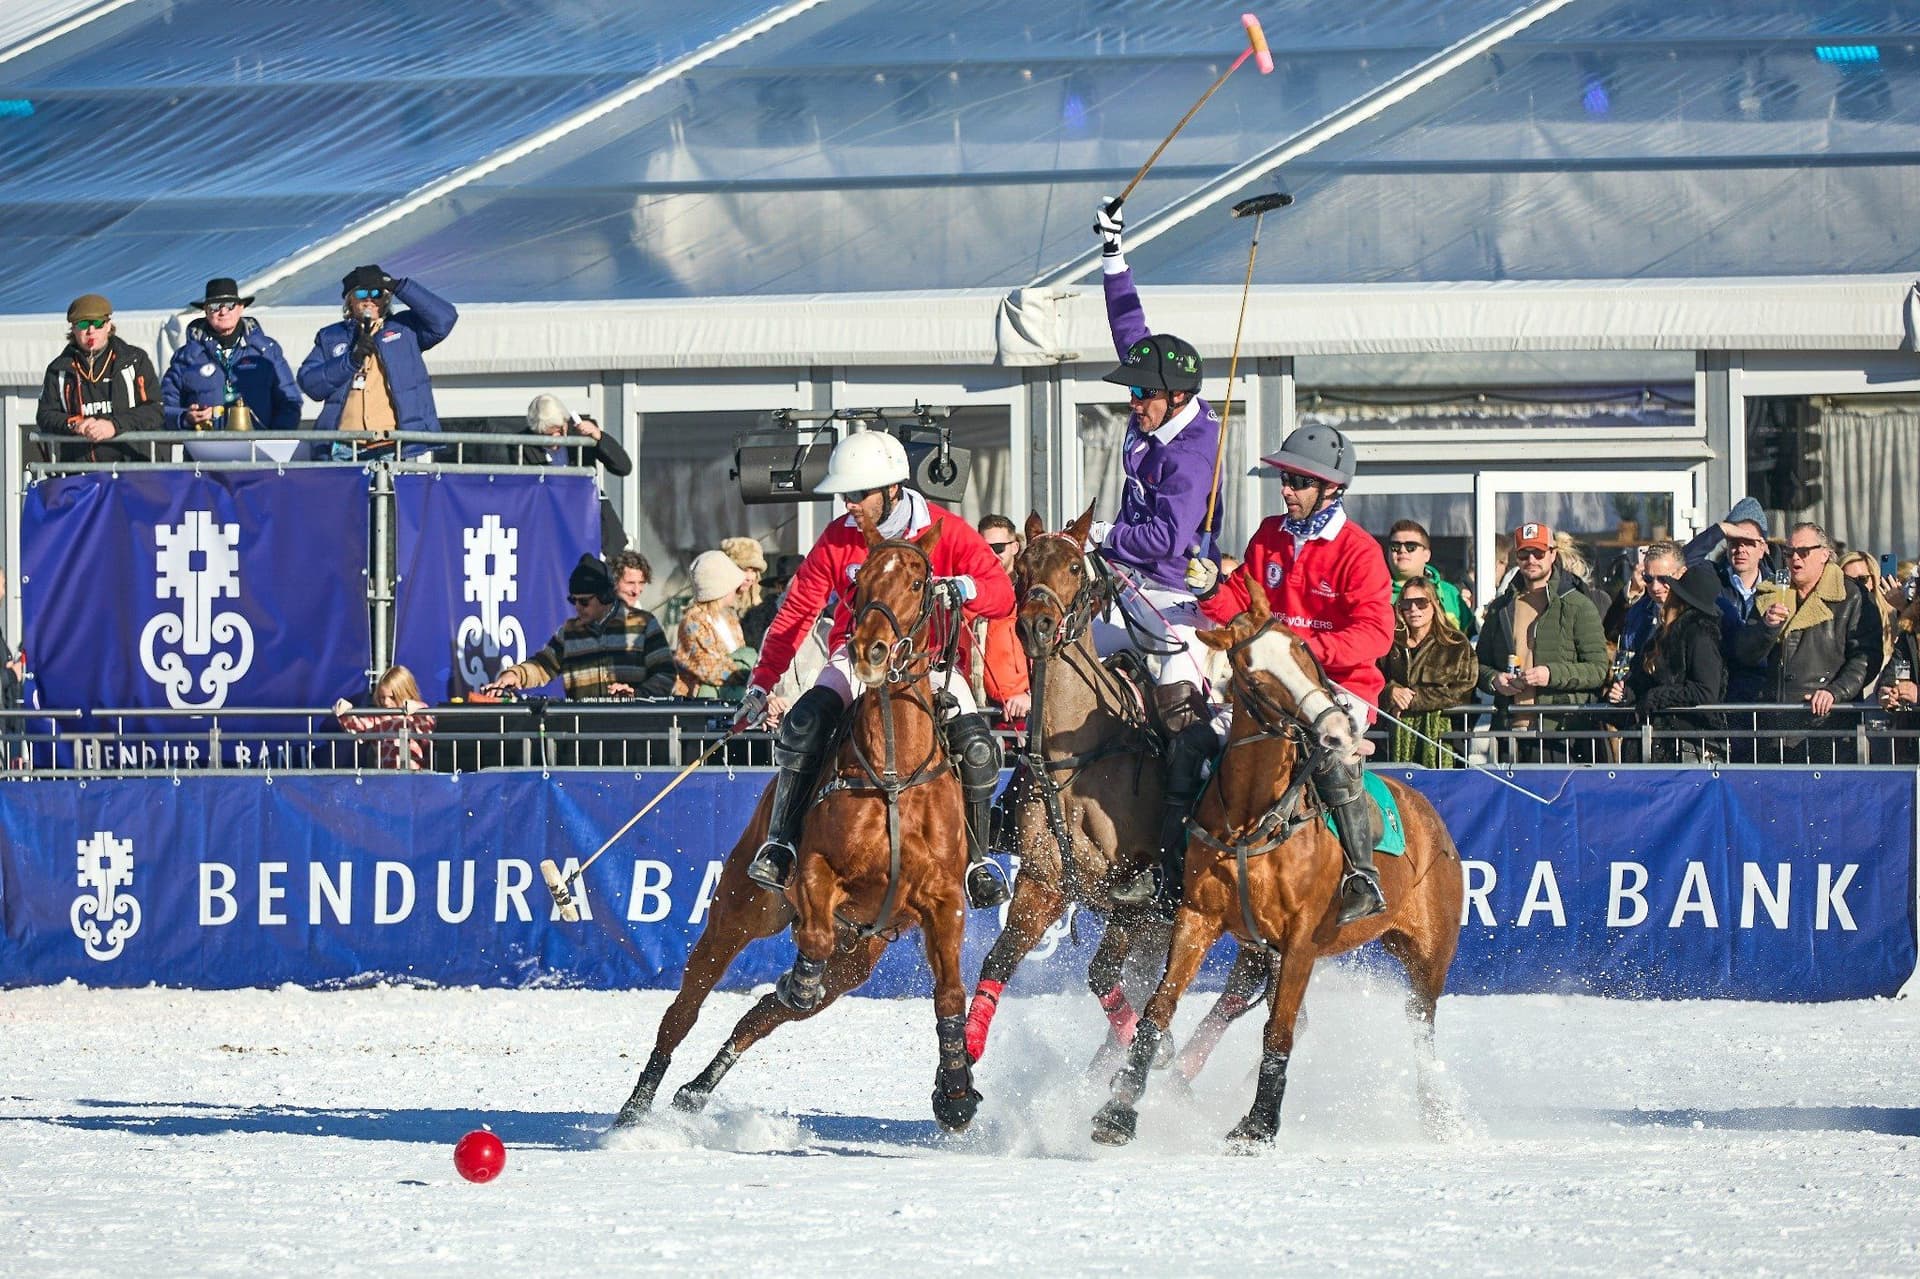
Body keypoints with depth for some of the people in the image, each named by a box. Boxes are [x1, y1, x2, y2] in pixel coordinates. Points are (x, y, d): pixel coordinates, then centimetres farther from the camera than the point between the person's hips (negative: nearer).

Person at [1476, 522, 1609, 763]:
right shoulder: (1501, 609, 19)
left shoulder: (1578, 606, 4)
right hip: (1509, 730, 4)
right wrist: (1494, 680, 1)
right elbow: (1481, 664, 24)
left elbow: (1598, 670, -1)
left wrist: (1552, 674, -15)